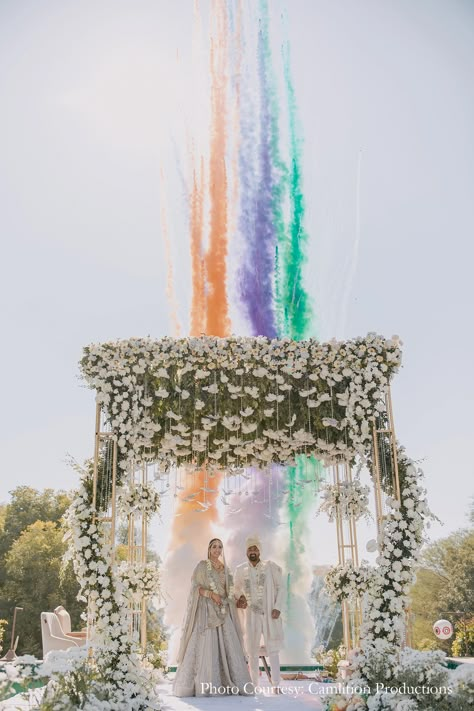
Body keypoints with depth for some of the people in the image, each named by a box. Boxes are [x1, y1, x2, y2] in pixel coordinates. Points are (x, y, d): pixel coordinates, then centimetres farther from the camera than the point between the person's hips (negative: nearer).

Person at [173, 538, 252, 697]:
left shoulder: (225, 567, 15)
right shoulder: (202, 565, -2)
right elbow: (195, 587, -8)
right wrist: (212, 594, -19)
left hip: (223, 611, 5)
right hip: (207, 610, -5)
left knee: (227, 645, -1)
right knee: (207, 645, -9)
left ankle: (228, 683, 1)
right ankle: (205, 685, -6)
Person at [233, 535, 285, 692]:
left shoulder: (270, 566, -3)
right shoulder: (240, 570, 3)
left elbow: (280, 587, -1)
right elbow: (236, 589, 16)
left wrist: (278, 608, -10)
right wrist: (240, 598, -4)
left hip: (270, 615, -2)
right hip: (252, 615, 2)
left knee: (273, 650, -3)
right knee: (252, 651, 5)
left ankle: (276, 685, 5)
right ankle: (254, 685, 15)